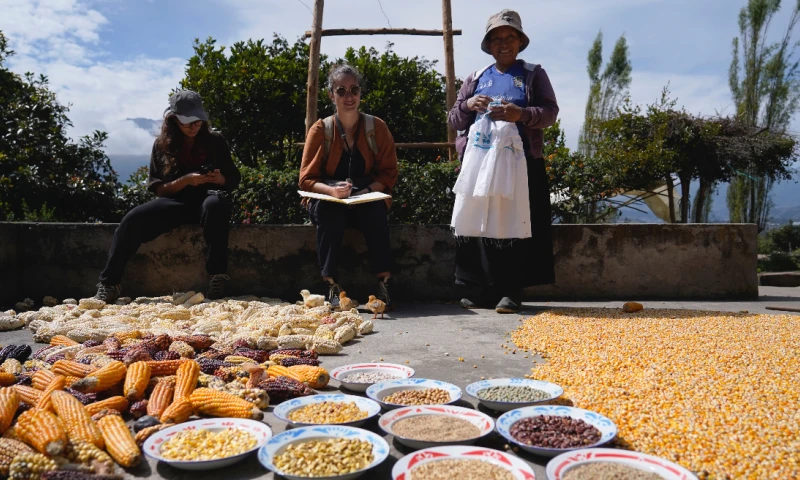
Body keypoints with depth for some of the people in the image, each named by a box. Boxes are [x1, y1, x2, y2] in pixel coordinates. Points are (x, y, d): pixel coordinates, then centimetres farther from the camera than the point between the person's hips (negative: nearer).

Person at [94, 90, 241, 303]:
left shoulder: (215, 141, 5)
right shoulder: (162, 144, 5)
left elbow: (234, 179, 9)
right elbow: (158, 189, 1)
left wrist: (220, 179, -15)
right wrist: (186, 180, -17)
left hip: (207, 200, -1)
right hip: (174, 202, 1)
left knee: (216, 204, -39)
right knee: (132, 219, -26)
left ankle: (217, 275, -36)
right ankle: (109, 283, -19)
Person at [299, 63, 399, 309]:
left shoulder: (377, 127, -1)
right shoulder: (320, 130, -3)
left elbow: (389, 173, 1)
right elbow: (306, 179, -4)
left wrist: (368, 191, -19)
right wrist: (332, 190, -25)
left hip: (367, 201, 0)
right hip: (329, 201, 0)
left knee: (376, 211, -34)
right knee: (327, 212, -34)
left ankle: (384, 282, -29)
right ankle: (331, 286, -31)